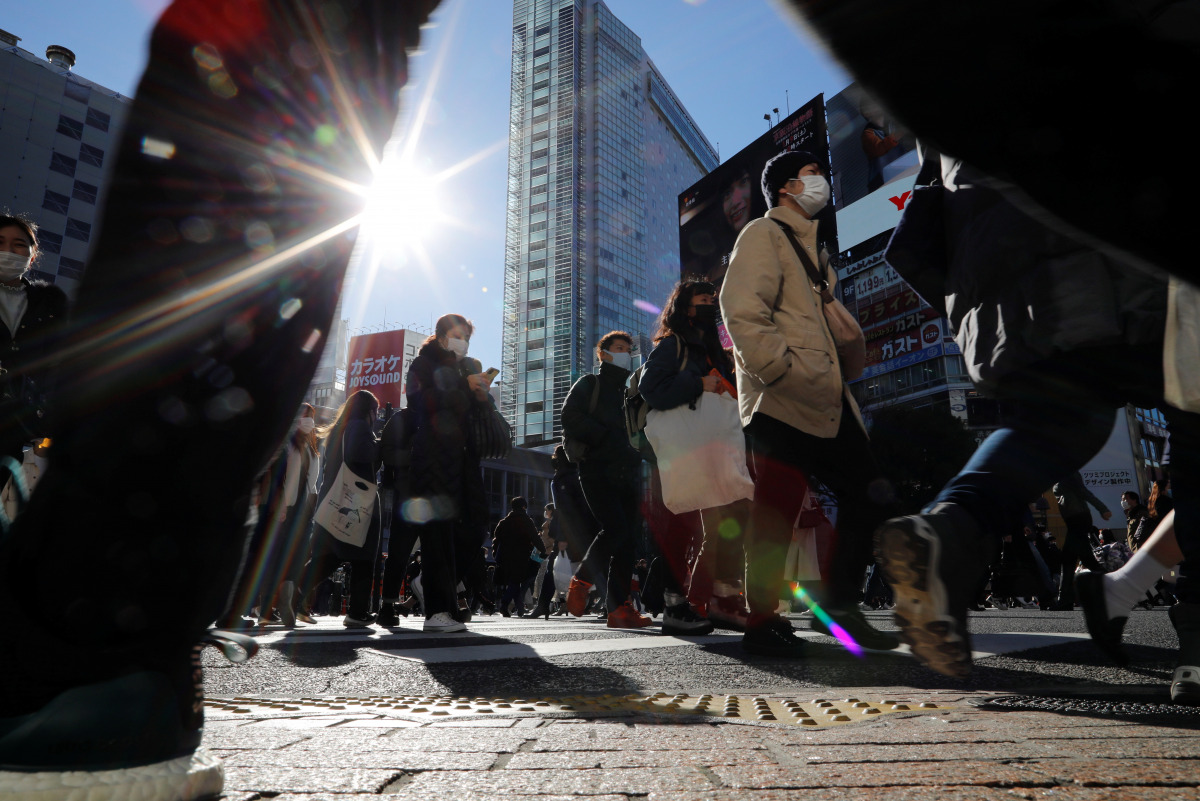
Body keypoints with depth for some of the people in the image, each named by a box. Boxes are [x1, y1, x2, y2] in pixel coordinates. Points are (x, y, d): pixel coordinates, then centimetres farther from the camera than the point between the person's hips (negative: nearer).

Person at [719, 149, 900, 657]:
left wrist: (836, 381, 14)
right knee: (777, 510, -8)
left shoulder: (813, 248, 29)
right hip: (783, 401, -9)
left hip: (827, 400, 9)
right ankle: (762, 623, 3)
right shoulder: (764, 234, 1)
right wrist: (782, 373, -19)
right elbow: (742, 313, -13)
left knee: (870, 498, 8)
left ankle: (839, 606, 20)